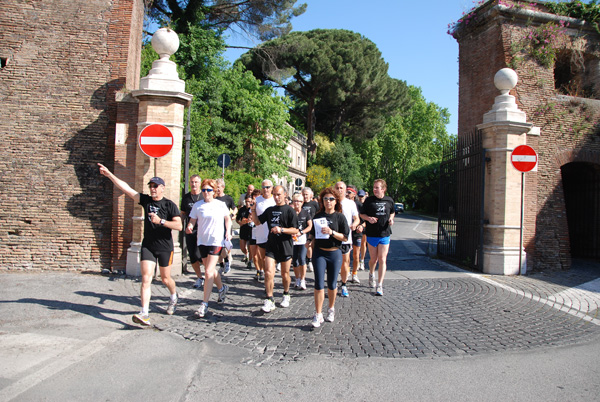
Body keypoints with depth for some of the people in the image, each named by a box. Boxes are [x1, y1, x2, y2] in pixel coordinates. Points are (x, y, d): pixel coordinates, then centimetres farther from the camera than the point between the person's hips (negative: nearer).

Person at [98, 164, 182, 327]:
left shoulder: (170, 205, -7)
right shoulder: (146, 200, 4)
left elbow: (179, 225, -14)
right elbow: (126, 188, 1)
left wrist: (161, 221, -23)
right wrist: (109, 174, -4)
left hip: (165, 247, -3)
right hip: (148, 246, 3)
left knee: (165, 278, 11)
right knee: (146, 279, -9)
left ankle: (174, 297, 42)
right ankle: (144, 314, -11)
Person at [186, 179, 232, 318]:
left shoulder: (221, 205, -1)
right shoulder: (197, 205, 3)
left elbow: (227, 218, 13)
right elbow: (192, 220, 4)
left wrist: (228, 232, 1)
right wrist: (189, 227, -17)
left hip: (216, 241, -4)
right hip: (202, 241, 4)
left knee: (208, 272, -12)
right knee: (211, 270, 18)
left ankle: (204, 304, -7)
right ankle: (222, 288, 46)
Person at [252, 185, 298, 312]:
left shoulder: (289, 210, -5)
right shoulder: (270, 210, 11)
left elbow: (295, 230, -10)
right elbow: (257, 222, 15)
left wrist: (281, 229, -25)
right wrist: (253, 209, 1)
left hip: (285, 246, -3)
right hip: (271, 246, 3)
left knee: (285, 274, 11)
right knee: (268, 273, -9)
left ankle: (286, 295, 35)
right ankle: (269, 300, 1)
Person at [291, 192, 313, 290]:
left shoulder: (305, 213, 2)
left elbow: (310, 226, 2)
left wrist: (301, 232, -10)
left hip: (303, 239, -1)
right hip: (292, 239, 2)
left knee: (301, 259, -13)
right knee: (294, 261, 6)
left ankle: (302, 280, 0)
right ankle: (297, 280, 22)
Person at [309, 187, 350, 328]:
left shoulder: (340, 217, -2)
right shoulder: (318, 216, 6)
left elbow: (345, 237, -7)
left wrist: (332, 232, -20)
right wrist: (312, 249, 11)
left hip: (334, 253, -1)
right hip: (319, 253, 1)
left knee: (332, 284, 9)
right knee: (319, 284, -4)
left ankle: (331, 309, 30)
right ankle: (318, 314, 1)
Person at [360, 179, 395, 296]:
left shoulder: (389, 200, 4)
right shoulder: (369, 200, -3)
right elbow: (361, 214, 4)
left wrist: (391, 219, -1)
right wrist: (368, 218, -16)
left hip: (385, 234, 1)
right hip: (371, 234, -1)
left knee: (382, 260, -3)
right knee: (373, 258, 10)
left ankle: (380, 285, 2)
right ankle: (371, 274, 42)